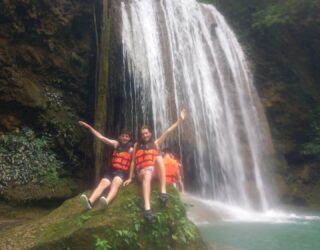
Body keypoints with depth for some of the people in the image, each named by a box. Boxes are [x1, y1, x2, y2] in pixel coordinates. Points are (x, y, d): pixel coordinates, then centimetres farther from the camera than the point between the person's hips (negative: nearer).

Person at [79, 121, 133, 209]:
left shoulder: (131, 149, 8)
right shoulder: (116, 144, 13)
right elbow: (101, 137, 11)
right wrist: (89, 127, 8)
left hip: (122, 172, -3)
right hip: (112, 171, 3)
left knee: (115, 183, -34)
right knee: (102, 183, -24)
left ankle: (107, 201, -61)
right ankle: (90, 202, -47)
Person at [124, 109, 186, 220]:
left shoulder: (155, 143, 17)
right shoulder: (137, 145, 15)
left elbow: (167, 132, 8)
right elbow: (133, 161, 13)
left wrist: (179, 120, 1)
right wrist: (130, 178, 10)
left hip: (155, 171, 1)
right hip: (143, 171, -1)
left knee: (159, 157, -32)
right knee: (147, 174, -40)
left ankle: (163, 191, -39)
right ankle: (147, 207, -60)